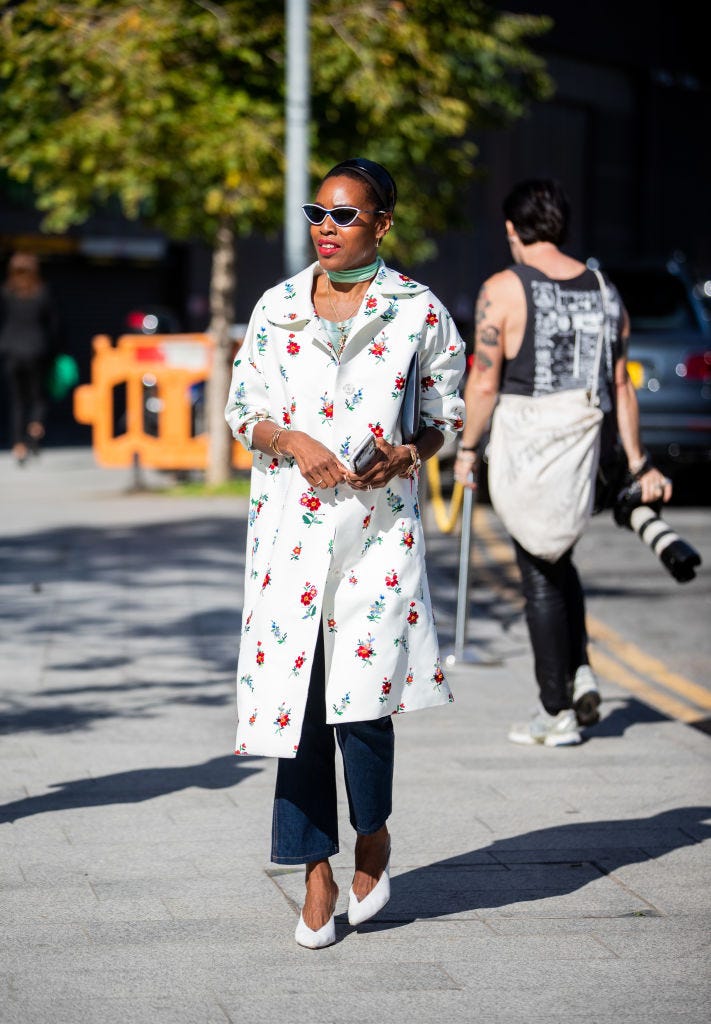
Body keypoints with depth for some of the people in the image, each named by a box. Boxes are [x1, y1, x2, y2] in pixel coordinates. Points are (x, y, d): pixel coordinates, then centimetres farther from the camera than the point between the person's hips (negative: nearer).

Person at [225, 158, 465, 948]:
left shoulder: (418, 311, 3)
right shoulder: (277, 308, 9)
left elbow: (447, 414, 10)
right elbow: (242, 409, 12)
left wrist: (407, 454, -9)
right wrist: (295, 443, -8)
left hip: (378, 527, -2)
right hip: (292, 522, 3)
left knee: (362, 690, -14)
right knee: (293, 689, 1)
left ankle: (372, 836, 15)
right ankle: (317, 873, 14)